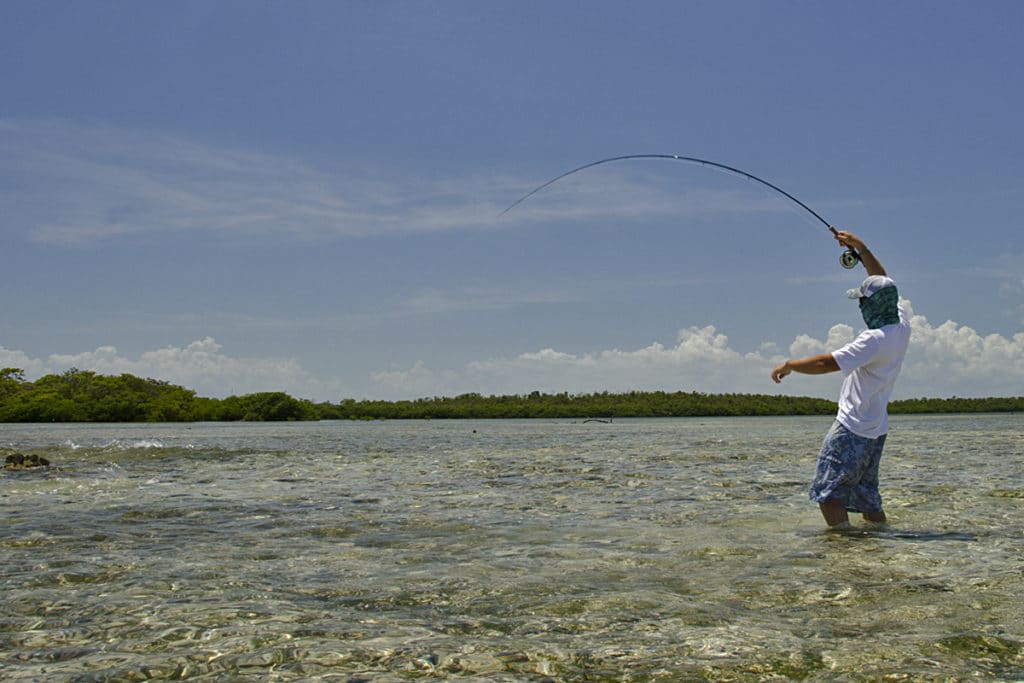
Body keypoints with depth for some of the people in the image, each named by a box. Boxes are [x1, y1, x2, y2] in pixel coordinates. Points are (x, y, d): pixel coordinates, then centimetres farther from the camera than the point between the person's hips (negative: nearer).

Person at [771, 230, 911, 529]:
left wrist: (789, 365, -12)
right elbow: (883, 283, 19)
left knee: (827, 491, -6)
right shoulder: (901, 323, 4)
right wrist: (861, 248, 17)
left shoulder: (875, 339, -22)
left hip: (853, 429, -9)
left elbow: (827, 363, -26)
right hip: (877, 429, 9)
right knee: (867, 497, 16)